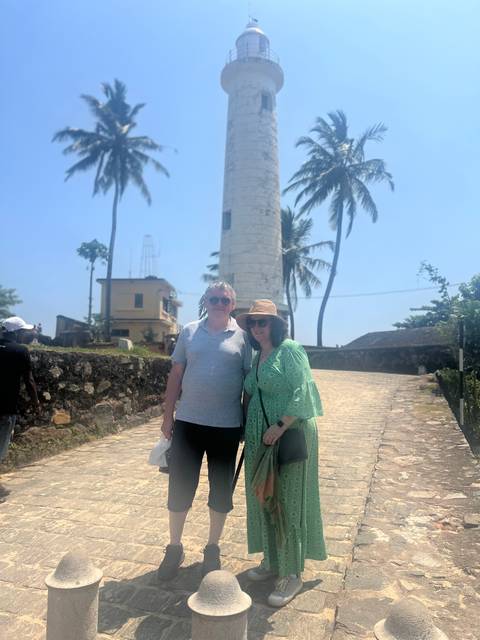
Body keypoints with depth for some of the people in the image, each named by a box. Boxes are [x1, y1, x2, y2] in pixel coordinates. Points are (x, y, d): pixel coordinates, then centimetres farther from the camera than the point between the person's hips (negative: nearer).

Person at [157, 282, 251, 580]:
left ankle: (213, 548, 33)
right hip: (188, 422, 1)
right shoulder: (189, 332, 3)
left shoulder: (242, 337, -1)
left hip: (227, 426, -1)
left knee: (221, 489, 12)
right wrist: (168, 415, 4)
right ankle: (175, 548, 30)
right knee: (180, 487, 9)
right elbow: (176, 375, 6)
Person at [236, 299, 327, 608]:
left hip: (290, 433, -8)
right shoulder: (257, 356, 12)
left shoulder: (290, 349, -11)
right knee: (263, 498, 15)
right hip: (260, 437, 8)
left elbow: (301, 391, -18)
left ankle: (293, 574, 17)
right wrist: (250, 429, 10)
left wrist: (281, 426, -23)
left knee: (288, 500, 2)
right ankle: (272, 561, 33)